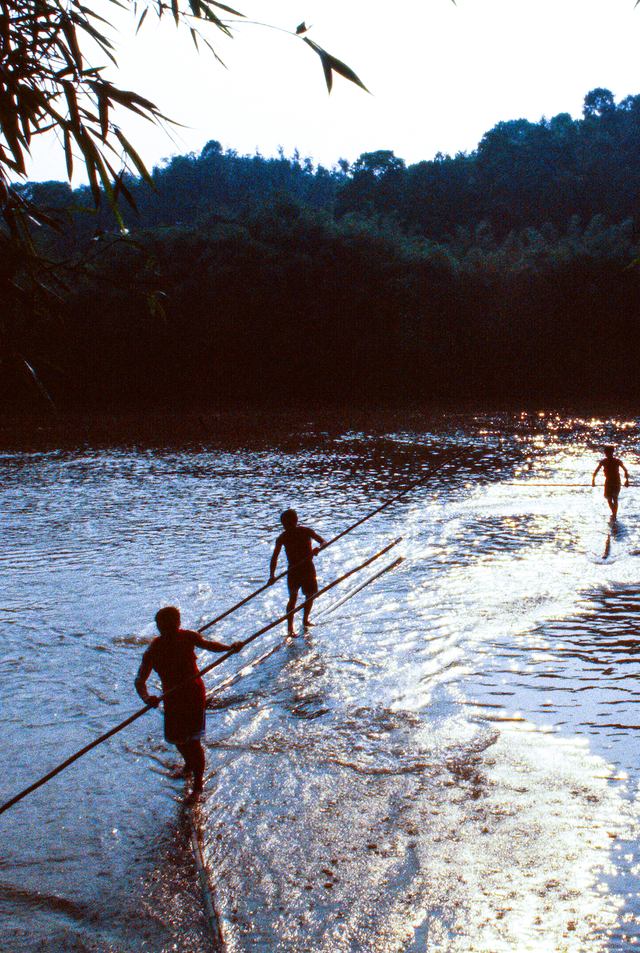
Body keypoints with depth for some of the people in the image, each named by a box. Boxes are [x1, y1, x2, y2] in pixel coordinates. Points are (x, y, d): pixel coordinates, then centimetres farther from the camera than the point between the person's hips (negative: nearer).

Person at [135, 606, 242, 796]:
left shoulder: (188, 637, -14)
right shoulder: (153, 650, -16)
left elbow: (208, 645, 7)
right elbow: (140, 679, -21)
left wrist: (230, 648, -10)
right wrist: (146, 697, -42)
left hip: (194, 694, -2)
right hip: (172, 697, 2)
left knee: (193, 739, -6)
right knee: (175, 737, 18)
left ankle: (198, 784, 11)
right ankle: (189, 764, 51)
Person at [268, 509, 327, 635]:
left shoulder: (306, 531, -7)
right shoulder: (282, 538, -8)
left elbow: (323, 542, -8)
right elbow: (274, 557, -5)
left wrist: (318, 548, -32)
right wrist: (272, 575, -16)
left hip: (309, 569, 2)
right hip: (293, 569, -2)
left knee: (310, 596, 9)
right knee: (293, 598, -12)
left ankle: (305, 620, 33)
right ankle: (290, 627, -9)